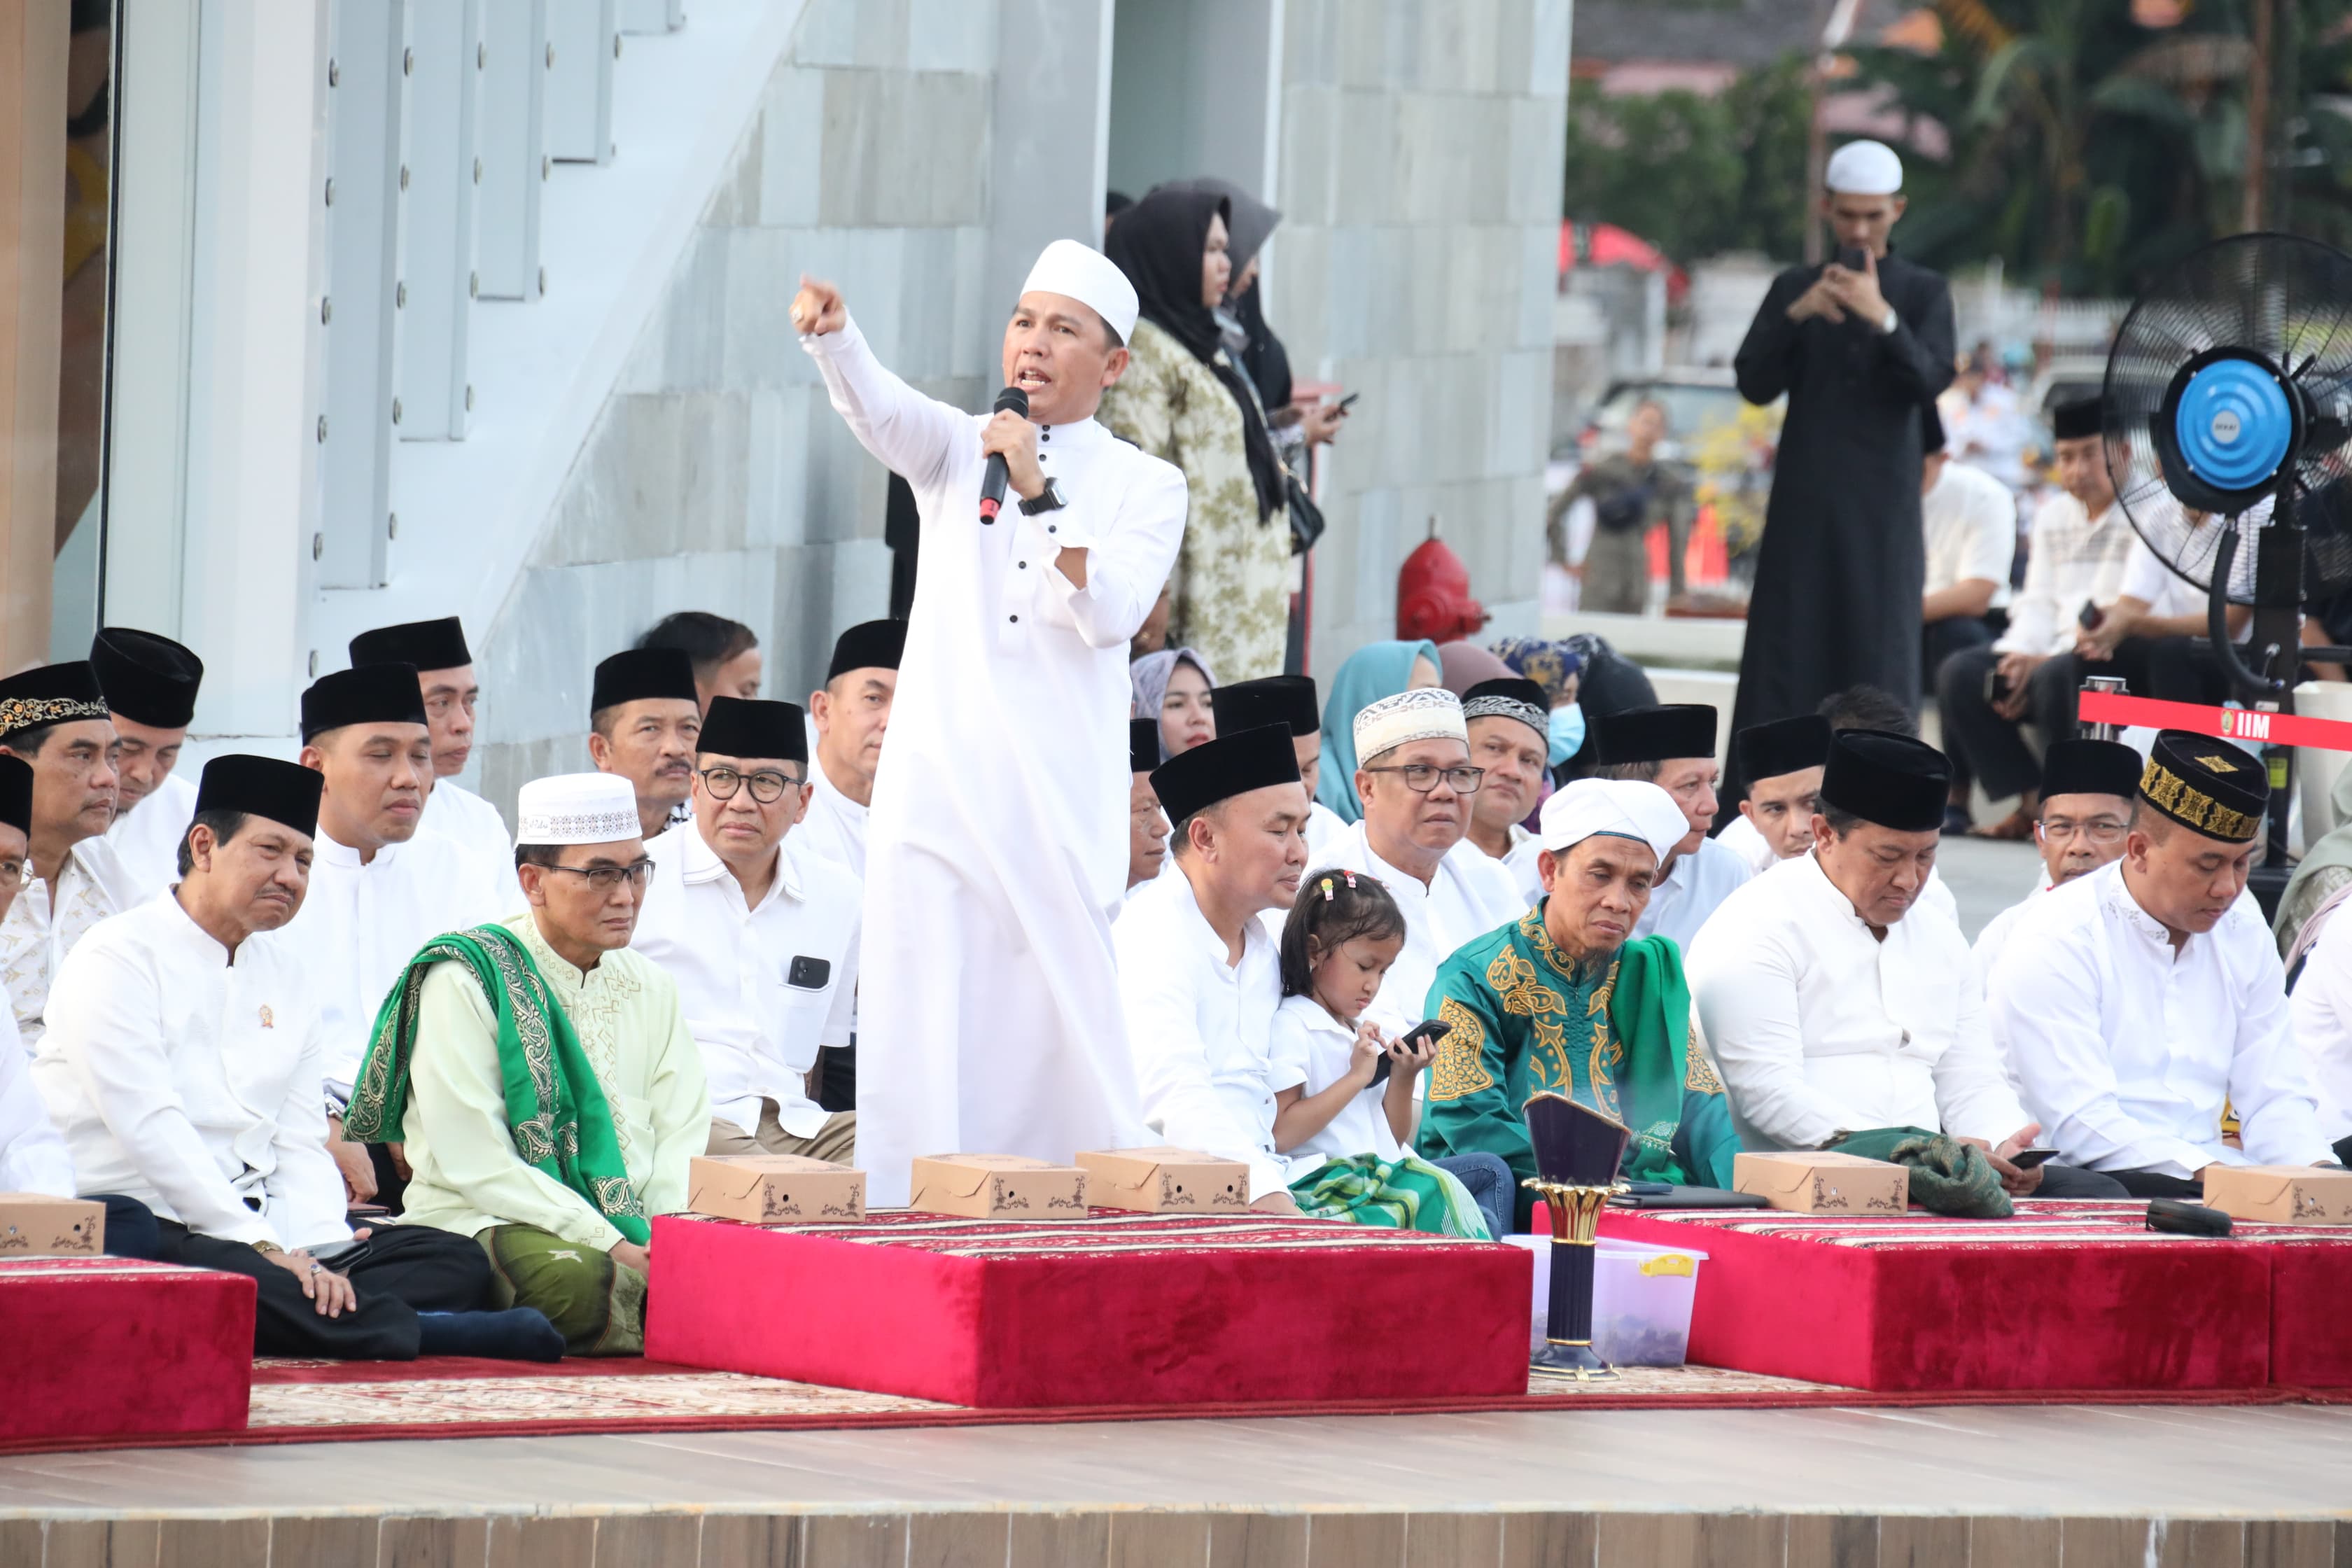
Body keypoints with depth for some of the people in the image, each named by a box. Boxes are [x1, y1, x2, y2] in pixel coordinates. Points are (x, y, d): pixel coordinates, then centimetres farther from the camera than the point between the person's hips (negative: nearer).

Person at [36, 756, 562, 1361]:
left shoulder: (286, 975, 19)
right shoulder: (118, 958, -3)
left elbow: (301, 1142, 12)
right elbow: (149, 1129, -14)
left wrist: (317, 1251, -9)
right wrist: (263, 1248, -20)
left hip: (263, 1227, 8)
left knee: (456, 1264, -11)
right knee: (248, 1284, -40)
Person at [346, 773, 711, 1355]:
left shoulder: (650, 987, 17)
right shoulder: (466, 977, -4)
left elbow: (685, 1134, 13)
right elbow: (475, 1163, -12)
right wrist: (611, 1247, -19)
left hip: (631, 1233, 5)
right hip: (485, 1223, -5)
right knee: (575, 1276, -40)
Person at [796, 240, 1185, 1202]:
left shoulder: (1145, 487, 8)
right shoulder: (960, 450, 11)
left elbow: (1111, 611, -7)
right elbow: (877, 408, -10)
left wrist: (1039, 494, -15)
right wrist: (831, 331, -30)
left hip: (1059, 799, -1)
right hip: (939, 786, 1)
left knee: (1056, 1016, -3)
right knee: (924, 1022, -6)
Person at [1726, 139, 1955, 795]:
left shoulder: (1924, 293, 6)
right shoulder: (1795, 288, 9)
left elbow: (1931, 381, -9)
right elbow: (1755, 384, -2)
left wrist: (1884, 319, -26)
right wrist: (1796, 315, -19)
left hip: (1882, 504, -1)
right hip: (1804, 501, 1)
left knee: (1878, 653, -5)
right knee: (1788, 650, -4)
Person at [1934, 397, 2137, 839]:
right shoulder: (2053, 515, 19)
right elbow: (2039, 603, 15)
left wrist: (2044, 660, -21)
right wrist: (2018, 655, -8)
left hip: (2118, 659, -7)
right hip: (2057, 649, 7)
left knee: (2056, 677, -37)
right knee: (1960, 673, -14)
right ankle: (2030, 800, -17)